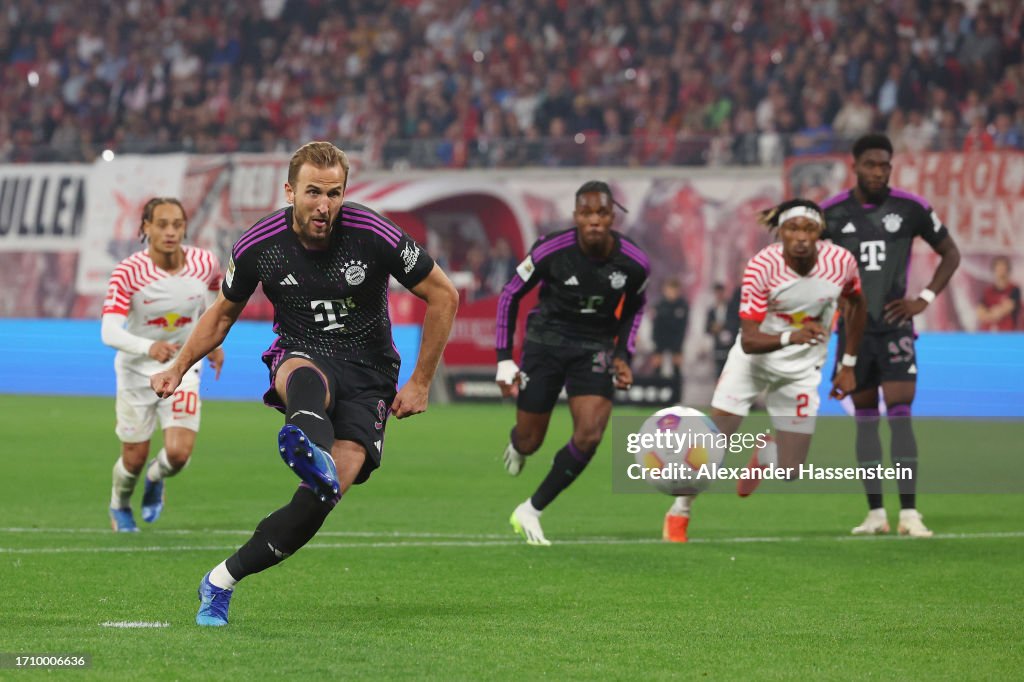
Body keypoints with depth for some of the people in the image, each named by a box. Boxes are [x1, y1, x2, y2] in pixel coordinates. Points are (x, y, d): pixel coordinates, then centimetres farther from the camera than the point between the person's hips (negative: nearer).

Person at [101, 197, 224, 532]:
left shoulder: (204, 264, -13)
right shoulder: (128, 272, -23)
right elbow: (109, 331, -32)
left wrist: (213, 341, 11)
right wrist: (149, 347, -49)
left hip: (183, 368, 2)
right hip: (137, 369, -1)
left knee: (178, 453, -14)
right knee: (135, 458, 8)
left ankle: (156, 479, 25)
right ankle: (120, 506, 43)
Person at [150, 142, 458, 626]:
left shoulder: (375, 236, -13)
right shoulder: (258, 246, -6)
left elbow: (443, 297, -1)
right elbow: (223, 313, 14)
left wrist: (420, 384, 0)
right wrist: (178, 368, 4)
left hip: (367, 372, 0)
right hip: (300, 357, 1)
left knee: (336, 482, -25)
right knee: (310, 379, -40)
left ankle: (224, 578, -15)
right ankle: (311, 454, -76)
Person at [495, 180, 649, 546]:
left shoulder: (635, 264, -14)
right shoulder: (550, 251, -20)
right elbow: (510, 295, -5)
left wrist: (623, 356, 0)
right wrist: (504, 359, -8)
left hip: (595, 348, 1)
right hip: (547, 340, -1)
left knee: (589, 435, -18)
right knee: (529, 442, 4)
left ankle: (530, 512, -3)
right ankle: (516, 443, 46)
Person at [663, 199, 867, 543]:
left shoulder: (840, 262, -18)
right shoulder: (761, 266, -26)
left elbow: (857, 305, 5)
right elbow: (749, 340, -29)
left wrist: (848, 364, 7)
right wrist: (790, 337, -47)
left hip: (801, 370, 2)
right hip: (754, 359, -2)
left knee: (790, 470, -2)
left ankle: (764, 452, 36)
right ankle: (679, 513, 14)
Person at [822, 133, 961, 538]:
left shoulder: (911, 209, -3)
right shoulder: (832, 213, 0)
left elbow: (950, 253, 10)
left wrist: (925, 299, -1)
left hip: (894, 326, -2)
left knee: (900, 414, -11)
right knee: (865, 418, 6)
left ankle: (909, 513, -14)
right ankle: (875, 513, 10)